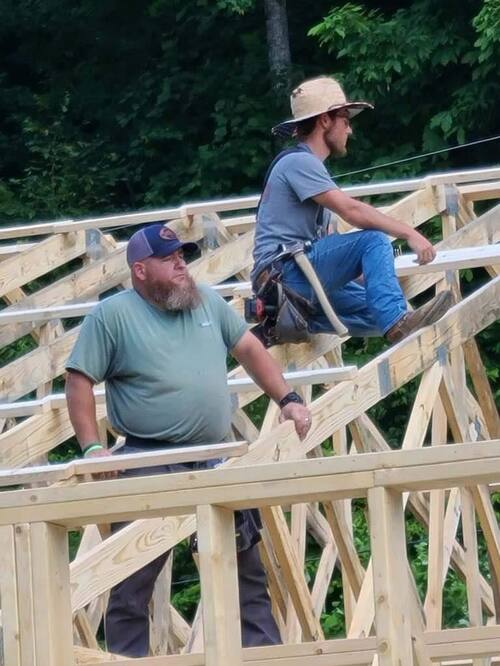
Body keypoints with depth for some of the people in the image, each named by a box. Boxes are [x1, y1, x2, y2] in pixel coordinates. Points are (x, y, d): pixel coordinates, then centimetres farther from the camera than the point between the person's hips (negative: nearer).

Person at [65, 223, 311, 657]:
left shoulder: (207, 301, 10)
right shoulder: (112, 316, -6)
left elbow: (249, 349, 18)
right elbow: (79, 381, -6)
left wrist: (287, 400, 9)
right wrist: (92, 447, -14)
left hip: (219, 460, 5)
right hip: (151, 465, -5)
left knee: (247, 562, 13)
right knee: (133, 577, -3)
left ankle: (265, 648, 23)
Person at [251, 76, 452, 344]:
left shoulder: (308, 164, 25)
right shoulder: (298, 161, -8)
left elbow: (324, 238, 22)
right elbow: (351, 210, -19)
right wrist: (410, 234, -19)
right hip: (285, 270, -10)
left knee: (376, 312, 1)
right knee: (373, 239, -21)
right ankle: (396, 323, -34)